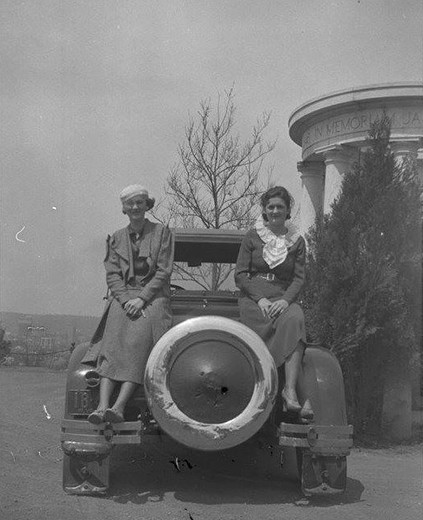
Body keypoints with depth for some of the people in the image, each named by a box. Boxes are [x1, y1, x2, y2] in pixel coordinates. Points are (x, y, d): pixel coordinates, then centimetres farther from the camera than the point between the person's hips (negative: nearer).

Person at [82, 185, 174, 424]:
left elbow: (163, 272, -1)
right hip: (123, 297, 2)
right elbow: (112, 275, 9)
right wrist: (126, 299, -10)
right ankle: (102, 406, -38)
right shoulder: (116, 239, 18)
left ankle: (120, 406, -40)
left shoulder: (162, 233, 8)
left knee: (138, 341, -30)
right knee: (113, 343, -25)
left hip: (153, 298, -2)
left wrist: (141, 299, -13)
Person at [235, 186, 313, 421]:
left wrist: (286, 300, -15)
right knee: (293, 324, -33)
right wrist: (260, 298, -12)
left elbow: (299, 278, 5)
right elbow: (240, 275, 4)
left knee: (295, 318, -36)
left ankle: (290, 389, -43)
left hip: (284, 299, 2)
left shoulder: (297, 241, 13)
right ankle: (298, 393, -38)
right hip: (253, 299, -2)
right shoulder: (253, 237, 9)